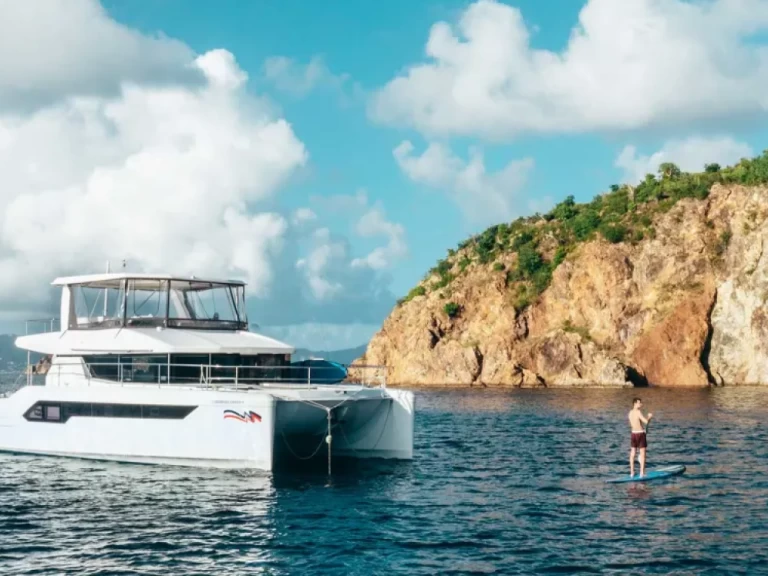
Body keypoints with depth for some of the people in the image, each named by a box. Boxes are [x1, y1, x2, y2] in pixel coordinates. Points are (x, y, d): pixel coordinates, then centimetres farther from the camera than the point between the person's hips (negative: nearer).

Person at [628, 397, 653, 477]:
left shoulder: (630, 413, 8)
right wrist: (650, 417, -2)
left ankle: (632, 472, 16)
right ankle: (642, 473, -2)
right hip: (640, 434, -7)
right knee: (642, 453, -1)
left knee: (633, 453, 12)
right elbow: (646, 421, -23)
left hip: (633, 434, 7)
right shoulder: (638, 412, -17)